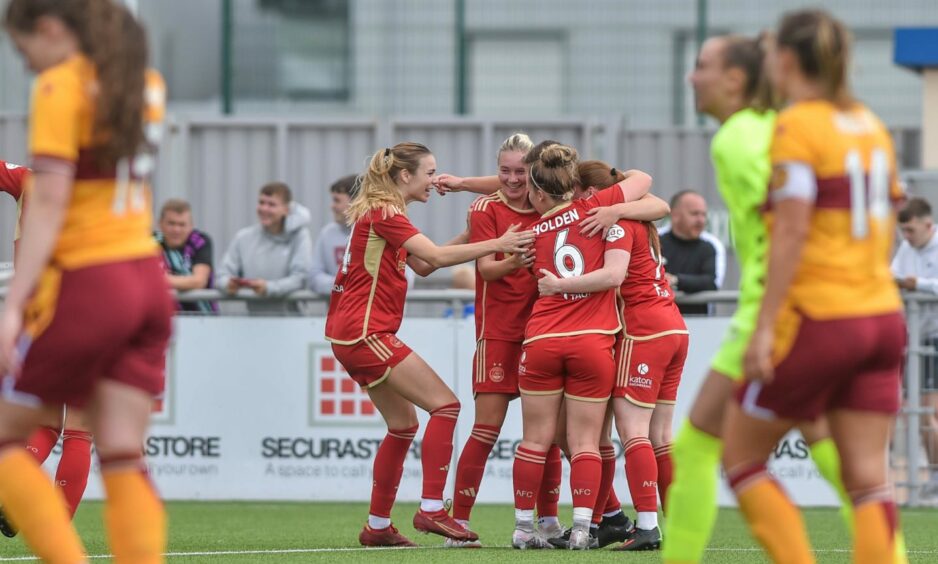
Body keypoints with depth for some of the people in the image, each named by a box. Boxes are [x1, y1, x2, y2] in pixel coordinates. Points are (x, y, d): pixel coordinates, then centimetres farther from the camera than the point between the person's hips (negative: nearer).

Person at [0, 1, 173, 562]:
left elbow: (49, 203, -15)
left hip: (87, 284, -7)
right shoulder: (146, 84, 13)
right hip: (147, 280, 7)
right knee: (124, 458, 1)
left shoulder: (61, 86, -8)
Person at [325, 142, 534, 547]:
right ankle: (431, 509, -16)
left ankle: (377, 526, 16)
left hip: (354, 333, 10)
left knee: (404, 424, 14)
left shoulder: (381, 212, 18)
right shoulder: (384, 213, -13)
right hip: (364, 332, -10)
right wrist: (496, 244, -24)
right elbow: (434, 257, -23)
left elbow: (422, 265, 17)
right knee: (444, 404, -12)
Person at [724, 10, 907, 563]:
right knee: (869, 476, 3)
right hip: (883, 316, 7)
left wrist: (765, 326, -16)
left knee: (741, 455, 7)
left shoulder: (797, 127, -10)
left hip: (819, 319, -7)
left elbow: (792, 231, -16)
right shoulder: (870, 125, 12)